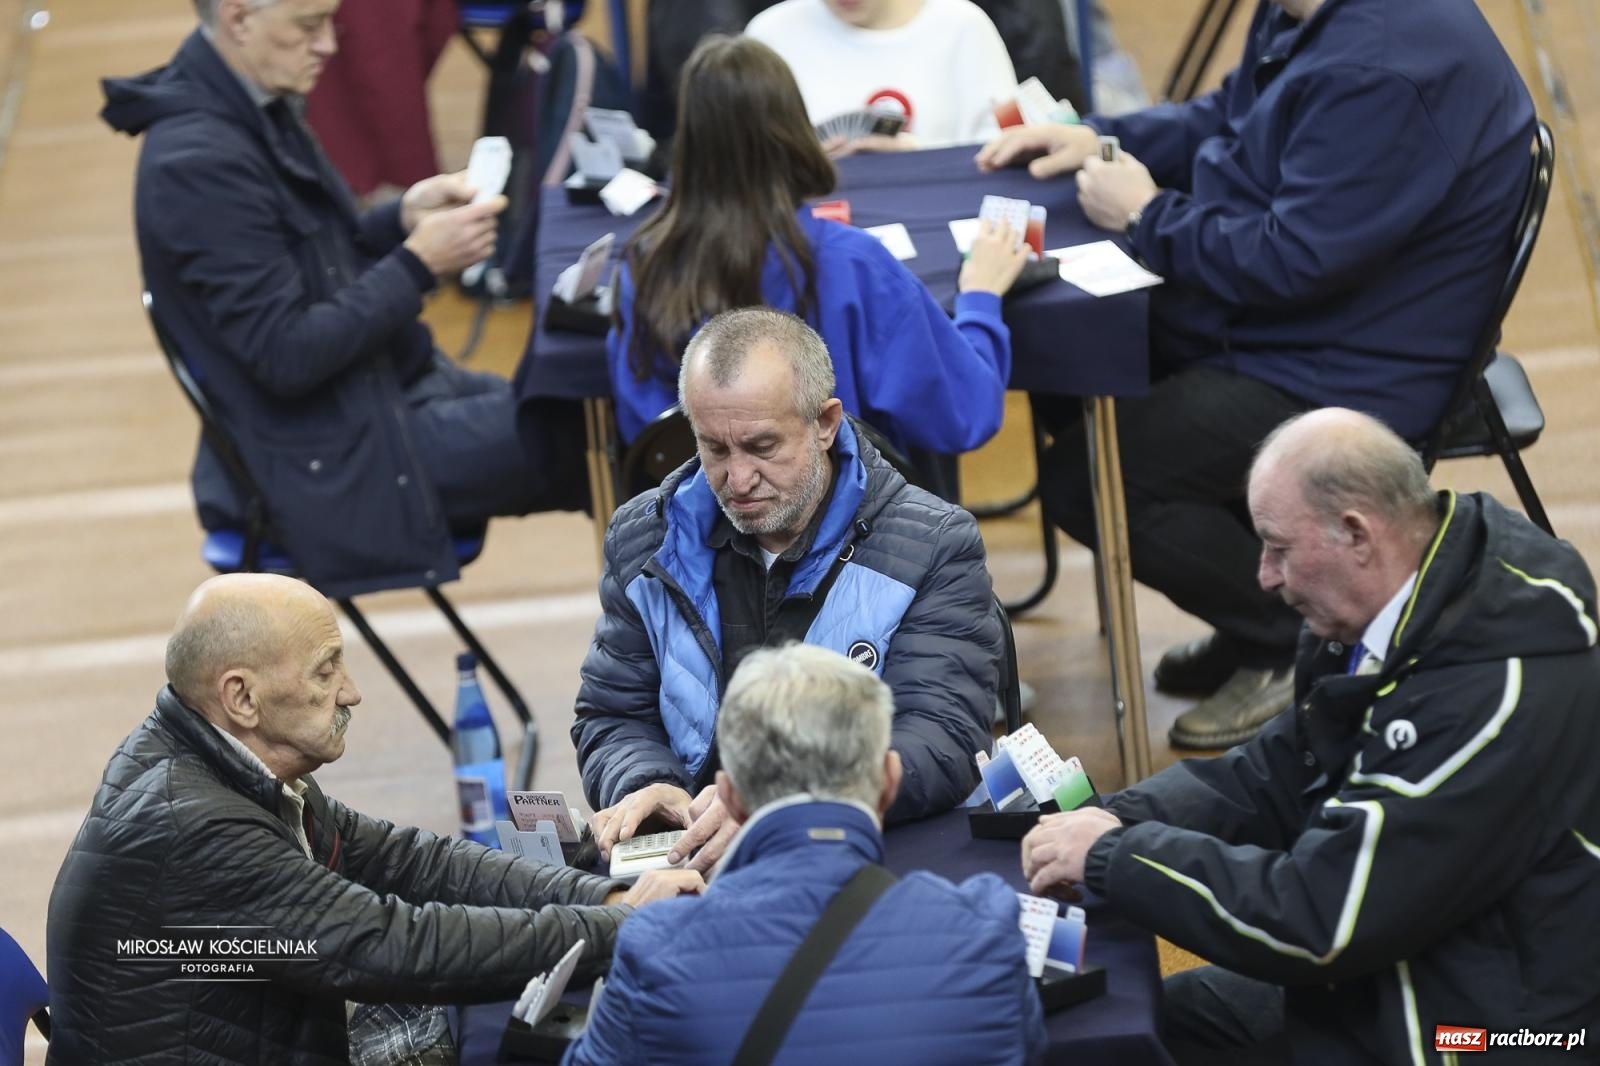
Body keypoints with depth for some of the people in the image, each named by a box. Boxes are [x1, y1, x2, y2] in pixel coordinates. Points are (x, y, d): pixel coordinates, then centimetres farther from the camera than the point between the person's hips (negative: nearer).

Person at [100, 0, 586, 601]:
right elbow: (286, 357, -25)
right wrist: (418, 263, -20)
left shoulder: (255, 108, 5)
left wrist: (405, 217, -1)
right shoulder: (199, 160, -25)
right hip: (330, 470, -10)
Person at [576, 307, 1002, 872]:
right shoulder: (644, 540, 10)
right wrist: (644, 788, -9)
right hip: (696, 859, 3)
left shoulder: (934, 547, -2)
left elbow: (942, 744, -12)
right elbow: (612, 716, 17)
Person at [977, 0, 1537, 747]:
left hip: (1348, 377, -11)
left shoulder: (1384, 69, -30)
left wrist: (1147, 215, -17)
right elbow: (1225, 120, 21)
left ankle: (1299, 642, 2)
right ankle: (1255, 620, 19)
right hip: (1263, 334, 11)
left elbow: (1296, 261, -30)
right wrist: (1097, 140, 6)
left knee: (1084, 481, -17)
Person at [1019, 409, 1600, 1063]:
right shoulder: (1398, 613, -1)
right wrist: (1124, 821, -5)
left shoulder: (1497, 691, -30)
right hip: (1381, 977, 9)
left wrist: (1113, 857, -18)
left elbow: (1324, 917, -28)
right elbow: (1276, 776, 12)